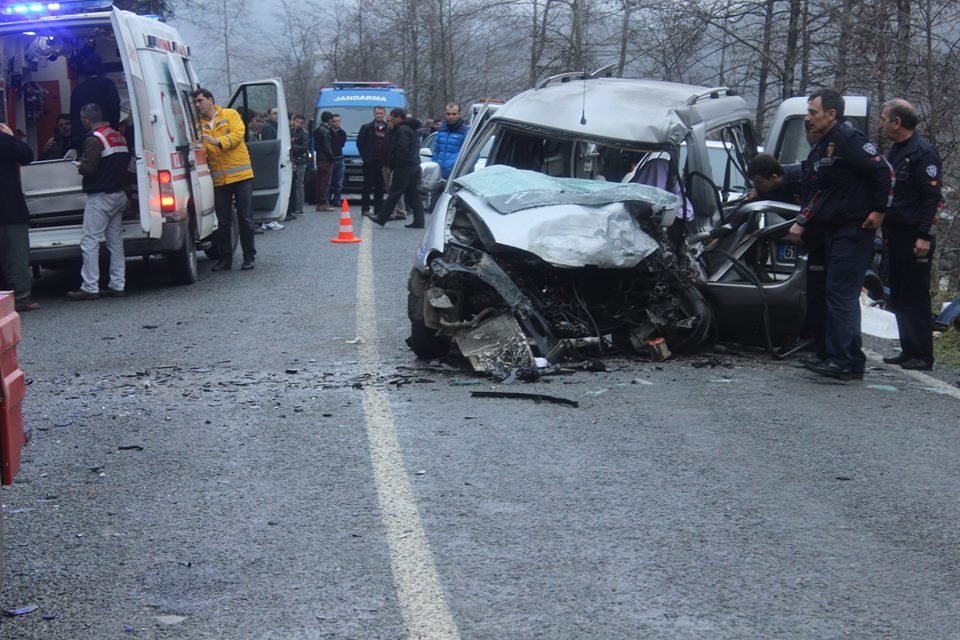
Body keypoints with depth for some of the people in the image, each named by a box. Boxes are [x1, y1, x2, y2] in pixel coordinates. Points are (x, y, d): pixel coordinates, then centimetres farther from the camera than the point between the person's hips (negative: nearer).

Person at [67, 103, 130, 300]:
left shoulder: (93, 139, -15)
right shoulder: (118, 135, 12)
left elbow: (88, 168, -21)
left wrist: (80, 167, -1)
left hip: (100, 197, -9)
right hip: (118, 194, 9)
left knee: (90, 242, -5)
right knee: (115, 241, 11)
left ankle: (90, 288, -6)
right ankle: (117, 285, 12)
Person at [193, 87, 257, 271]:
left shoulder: (230, 115, 1)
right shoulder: (199, 124, 8)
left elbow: (238, 134, -13)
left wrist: (218, 141, -26)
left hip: (241, 175, -3)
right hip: (219, 179, 3)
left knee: (245, 218, 1)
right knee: (222, 221, 5)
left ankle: (249, 256, 12)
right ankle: (225, 259, 13)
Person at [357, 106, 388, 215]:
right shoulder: (367, 127, 1)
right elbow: (359, 142, 3)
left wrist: (387, 158, 1)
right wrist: (364, 156, -2)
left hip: (382, 161, 2)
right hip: (370, 161, -2)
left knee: (380, 186, 5)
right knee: (368, 185, -1)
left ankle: (378, 209, 9)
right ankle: (365, 208, 1)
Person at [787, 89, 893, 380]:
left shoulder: (848, 140, -13)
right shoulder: (818, 150, 18)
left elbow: (883, 172, -17)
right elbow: (816, 193, 23)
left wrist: (879, 211, -16)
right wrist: (801, 221, 11)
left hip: (855, 229, -10)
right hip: (833, 230, 10)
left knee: (842, 295, -13)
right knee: (836, 295, 12)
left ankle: (847, 362, -13)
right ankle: (835, 356, 17)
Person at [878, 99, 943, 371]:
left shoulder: (923, 152, -12)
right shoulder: (894, 152, 17)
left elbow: (932, 197, -17)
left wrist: (924, 236, -21)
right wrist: (886, 231, 17)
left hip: (914, 238, -9)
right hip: (895, 235, 9)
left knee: (915, 297, -7)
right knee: (899, 297, 12)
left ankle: (922, 355, -4)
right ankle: (909, 350, 18)